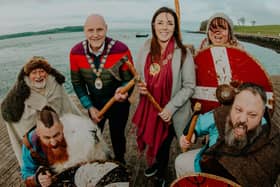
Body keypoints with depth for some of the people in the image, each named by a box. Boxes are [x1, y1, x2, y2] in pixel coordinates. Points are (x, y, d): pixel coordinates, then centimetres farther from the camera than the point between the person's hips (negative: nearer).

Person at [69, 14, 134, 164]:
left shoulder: (121, 50, -27)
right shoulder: (76, 53, -17)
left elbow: (129, 79, -15)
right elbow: (77, 82, -6)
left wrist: (122, 91, -38)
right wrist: (90, 107, -9)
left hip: (118, 103, -2)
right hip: (94, 103, 3)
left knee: (117, 135, 16)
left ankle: (120, 163, 47)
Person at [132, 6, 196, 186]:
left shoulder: (183, 53, -14)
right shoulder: (145, 50, -2)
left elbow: (189, 86, -11)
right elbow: (138, 78, 11)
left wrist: (170, 107, -19)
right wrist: (140, 87, -11)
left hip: (172, 113, -3)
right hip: (149, 108, 4)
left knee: (164, 144, 15)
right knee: (153, 142, 22)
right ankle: (157, 163, 58)